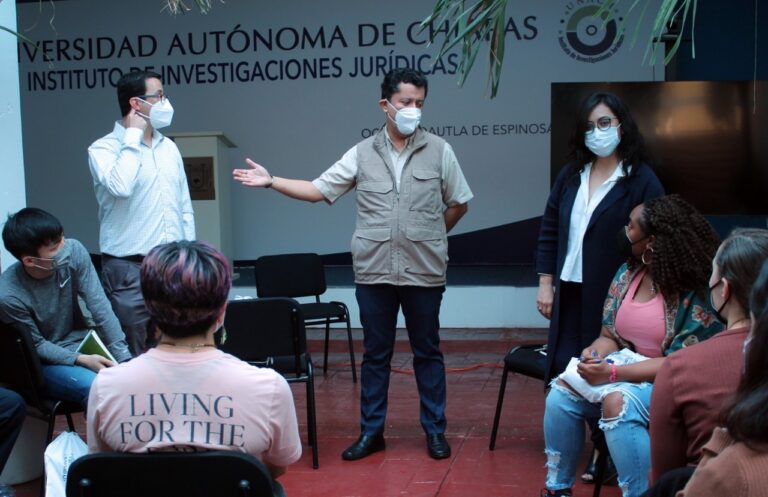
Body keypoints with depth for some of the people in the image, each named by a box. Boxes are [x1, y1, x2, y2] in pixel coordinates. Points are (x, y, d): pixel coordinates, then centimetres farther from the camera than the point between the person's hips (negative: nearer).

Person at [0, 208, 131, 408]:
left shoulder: (74, 251, -18)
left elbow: (100, 307, -15)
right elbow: (36, 346, -12)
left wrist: (124, 358, -19)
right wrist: (81, 360, -25)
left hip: (83, 343, 4)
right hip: (45, 361, -4)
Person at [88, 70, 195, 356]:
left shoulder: (169, 147, 13)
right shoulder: (103, 149, -5)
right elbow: (120, 187, -27)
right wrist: (133, 136, -15)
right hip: (130, 270, -5)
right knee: (135, 357, 0)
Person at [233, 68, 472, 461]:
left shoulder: (439, 151, 0)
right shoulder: (362, 153, 3)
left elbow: (458, 204, 9)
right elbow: (319, 190, 3)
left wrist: (429, 237, 10)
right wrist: (271, 181, -5)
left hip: (424, 272, -1)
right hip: (373, 272, 1)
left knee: (427, 352, 9)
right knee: (375, 354, 10)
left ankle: (435, 430, 21)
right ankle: (371, 432, 21)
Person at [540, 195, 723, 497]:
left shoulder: (695, 291, -20)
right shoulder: (628, 274, 3)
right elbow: (609, 336, 8)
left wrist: (614, 374, -29)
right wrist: (595, 353, -17)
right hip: (625, 371, 7)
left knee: (618, 402, -35)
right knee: (562, 392, -15)